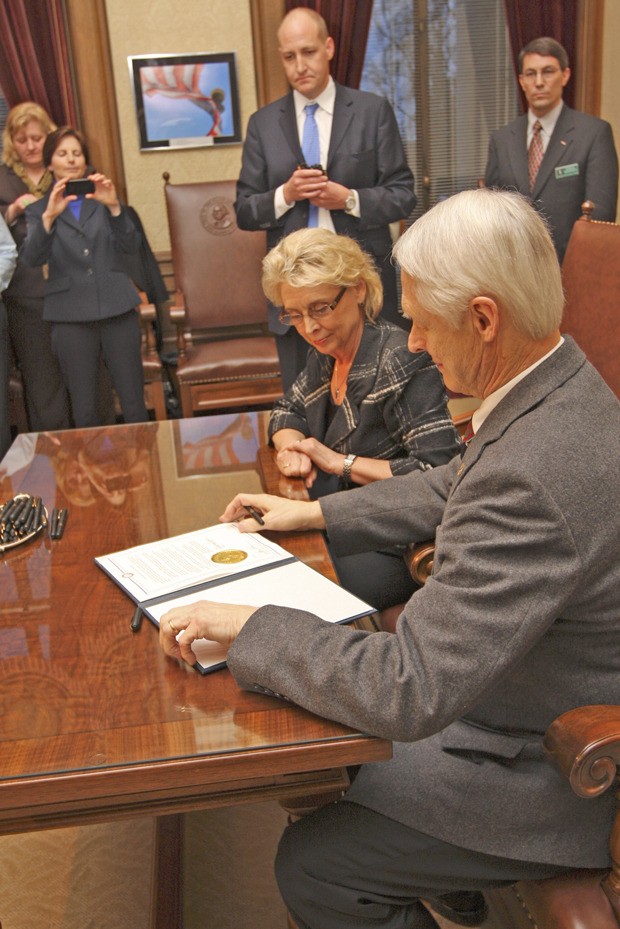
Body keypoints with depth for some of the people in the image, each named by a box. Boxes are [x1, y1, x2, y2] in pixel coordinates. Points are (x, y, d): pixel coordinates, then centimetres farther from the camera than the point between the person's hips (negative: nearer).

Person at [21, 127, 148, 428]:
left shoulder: (102, 200, 14)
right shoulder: (39, 209, 10)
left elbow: (131, 245, -1)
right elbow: (32, 259, -8)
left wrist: (114, 206, -17)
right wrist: (49, 216, -23)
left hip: (117, 309, 1)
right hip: (71, 316, -1)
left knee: (134, 405, -2)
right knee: (85, 412, 1)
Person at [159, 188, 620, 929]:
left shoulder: (530, 477, -38)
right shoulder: (559, 385, -5)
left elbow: (408, 688, -35)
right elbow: (449, 488, 12)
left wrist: (245, 624, -23)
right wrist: (316, 513, 8)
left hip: (551, 776, -9)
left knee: (310, 867, -3)